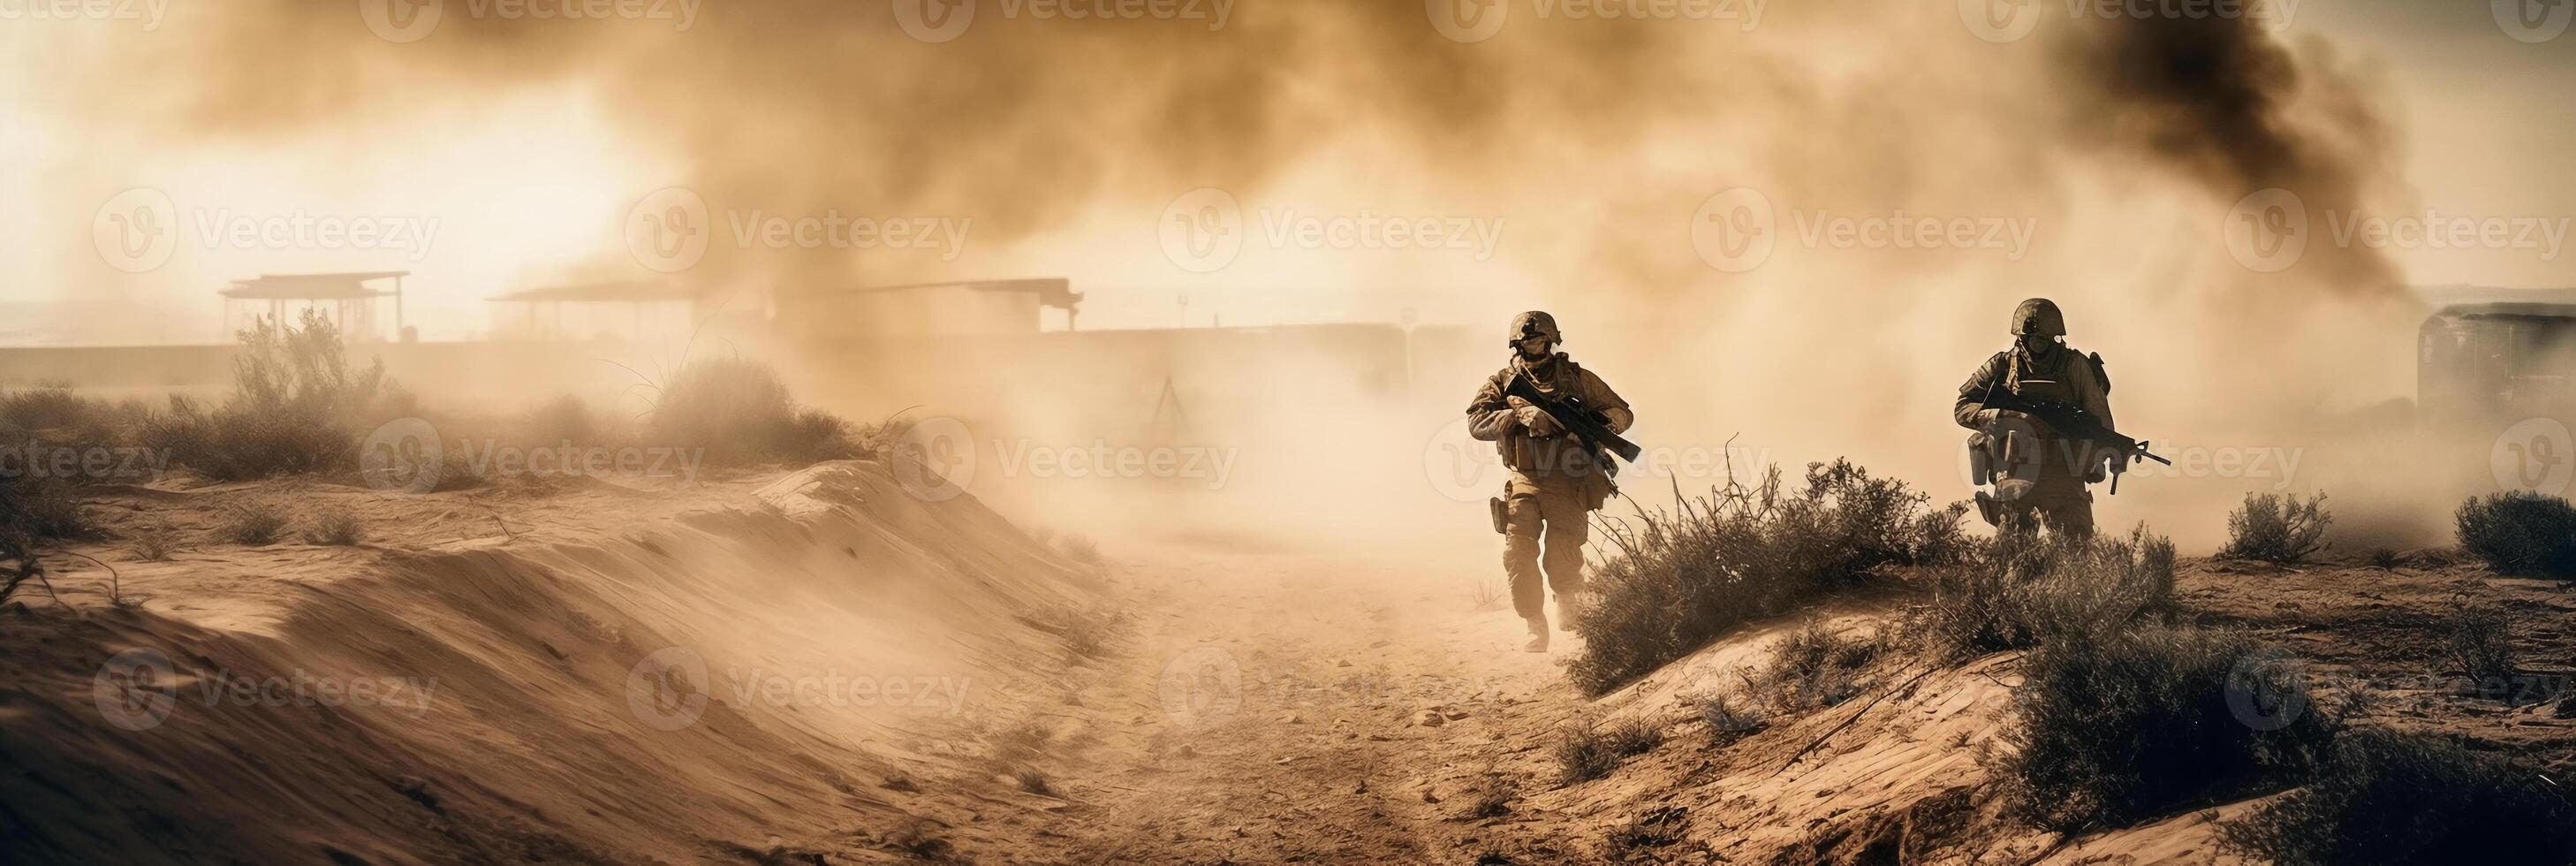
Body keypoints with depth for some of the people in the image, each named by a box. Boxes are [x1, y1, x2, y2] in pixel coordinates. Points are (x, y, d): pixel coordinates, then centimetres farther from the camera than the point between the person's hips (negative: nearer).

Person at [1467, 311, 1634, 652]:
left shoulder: (1577, 378, 6)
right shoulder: (1503, 383, 8)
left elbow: (1623, 413, 10)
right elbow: (1477, 422, -7)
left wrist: (1600, 421, -13)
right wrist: (1521, 415, -21)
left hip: (1568, 484, -2)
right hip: (1525, 482, 2)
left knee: (1561, 562, -7)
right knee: (1517, 556, -10)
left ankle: (1570, 609, 24)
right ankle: (1536, 627, 6)